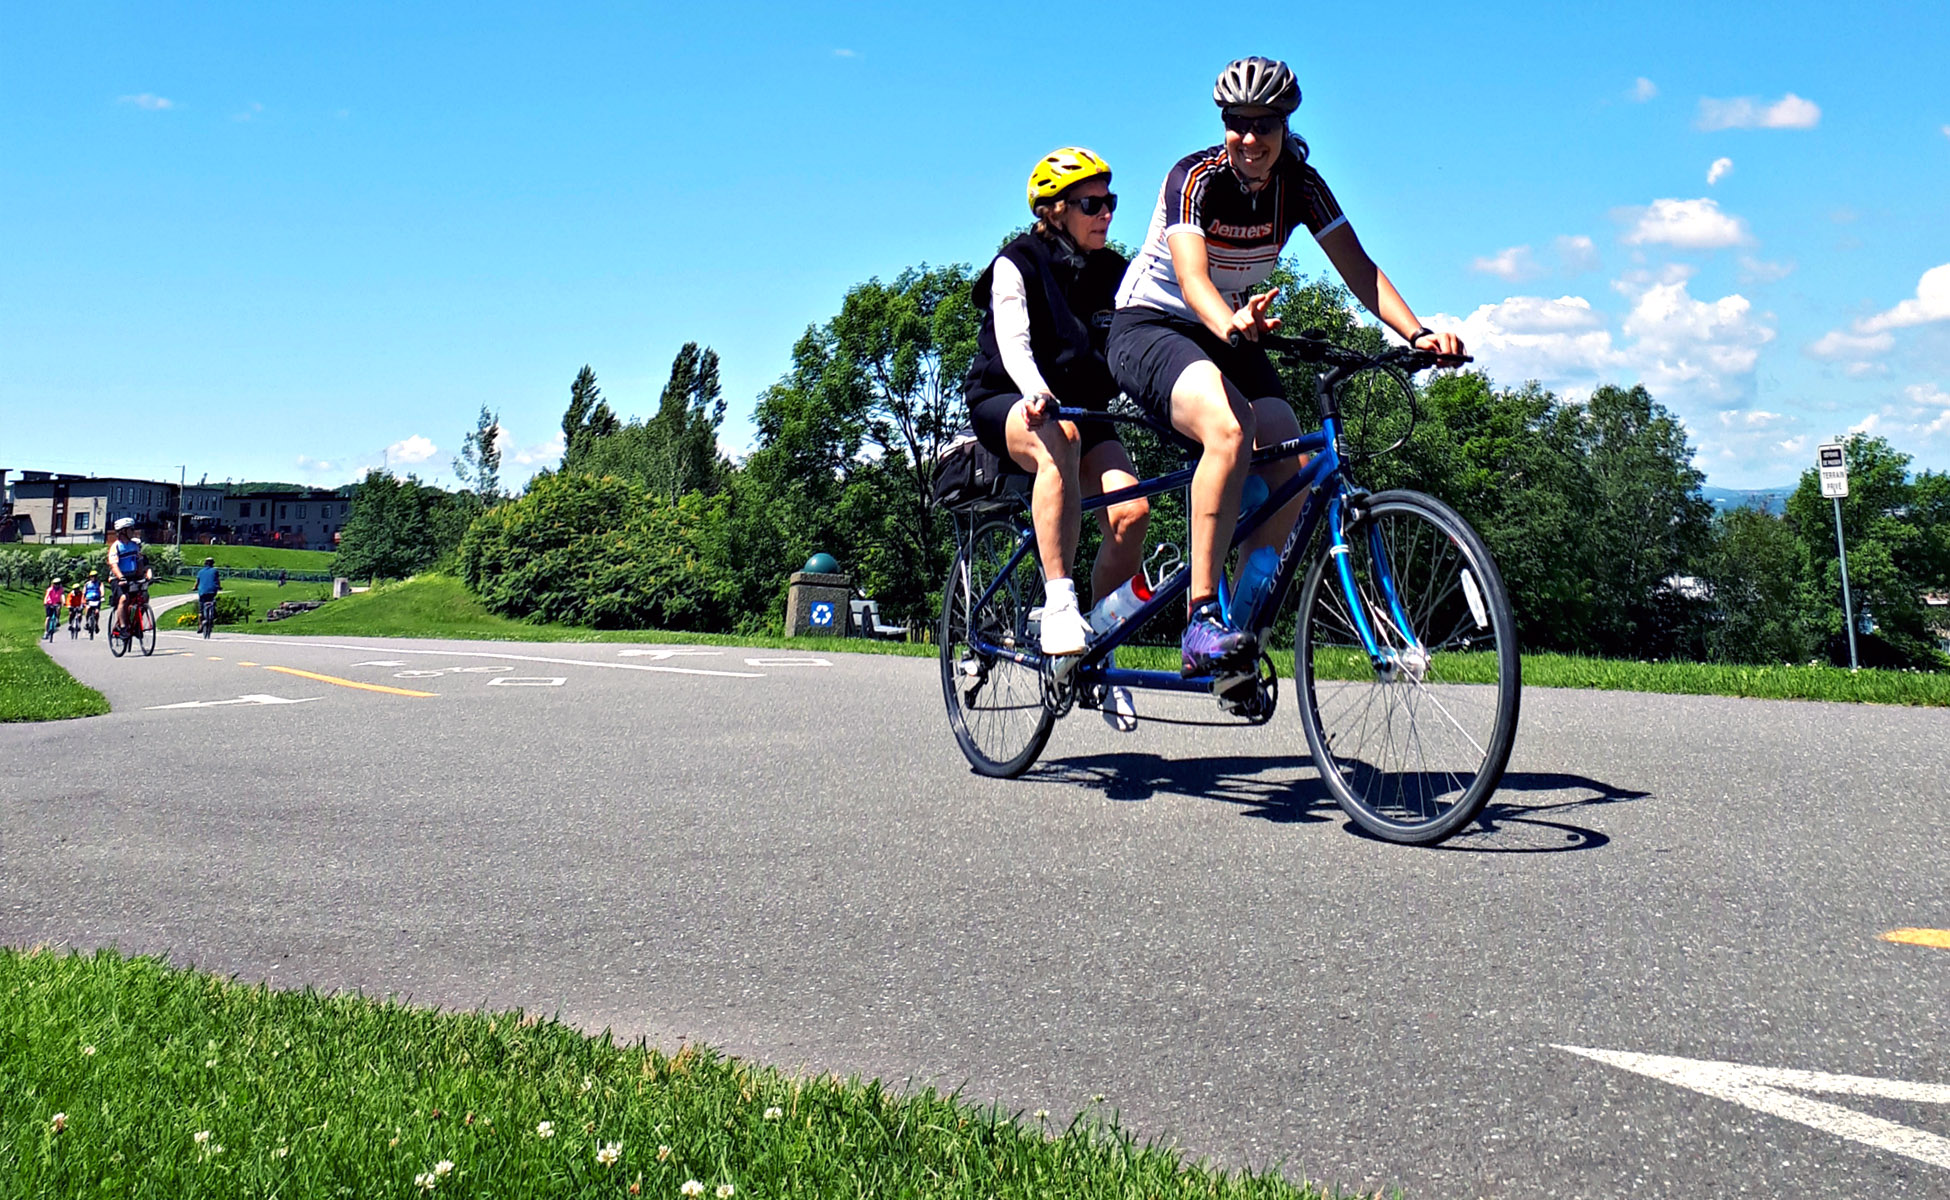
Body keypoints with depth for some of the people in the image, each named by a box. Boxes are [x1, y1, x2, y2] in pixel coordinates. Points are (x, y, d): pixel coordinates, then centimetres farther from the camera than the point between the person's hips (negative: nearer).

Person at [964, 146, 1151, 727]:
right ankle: (1059, 604, -42)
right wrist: (1035, 393, -43)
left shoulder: (1113, 272, 7)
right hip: (1007, 406, -4)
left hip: (1084, 407, 4)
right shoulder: (1017, 263, -6)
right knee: (1059, 439, -41)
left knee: (1132, 509, -23)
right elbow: (1013, 342, -22)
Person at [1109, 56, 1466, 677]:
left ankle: (1242, 619, -1)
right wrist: (1233, 325, -56)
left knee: (1292, 466, -16)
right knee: (1230, 427, -35)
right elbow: (1191, 277, -35)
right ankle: (1201, 620, -35)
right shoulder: (1195, 177, -20)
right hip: (1150, 328, -6)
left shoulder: (1299, 183, -6)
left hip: (1229, 335, 6)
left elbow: (1358, 267, -11)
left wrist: (1418, 334, -27)